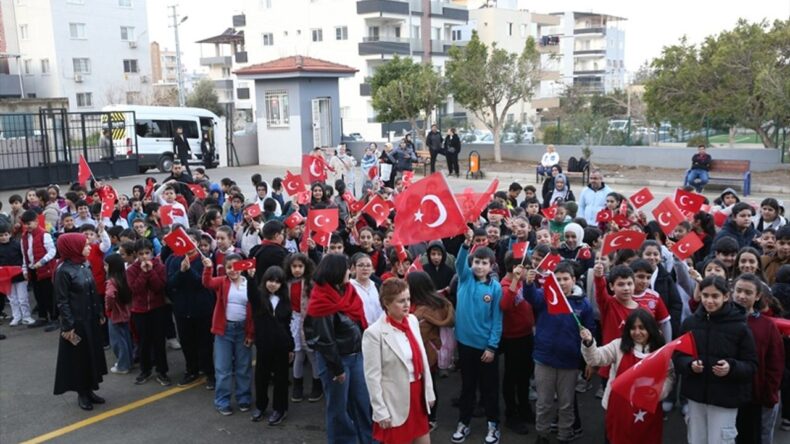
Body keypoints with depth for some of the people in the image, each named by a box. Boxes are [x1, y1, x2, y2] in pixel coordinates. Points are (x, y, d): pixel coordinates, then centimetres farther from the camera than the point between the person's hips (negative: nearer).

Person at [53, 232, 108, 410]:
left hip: (91, 320, 7)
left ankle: (89, 390, 27)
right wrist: (68, 326, -16)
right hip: (76, 322, -7)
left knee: (92, 354, 14)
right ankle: (81, 394, 20)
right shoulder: (63, 271, -16)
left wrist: (99, 314, 12)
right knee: (78, 357, 5)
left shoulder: (85, 266, 5)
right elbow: (62, 301, -16)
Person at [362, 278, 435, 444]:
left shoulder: (413, 320, 0)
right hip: (396, 401, -6)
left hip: (418, 392, 6)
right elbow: (372, 376, -15)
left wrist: (429, 391, 10)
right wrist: (380, 411, -13)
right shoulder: (374, 332, -18)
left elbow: (422, 358, 8)